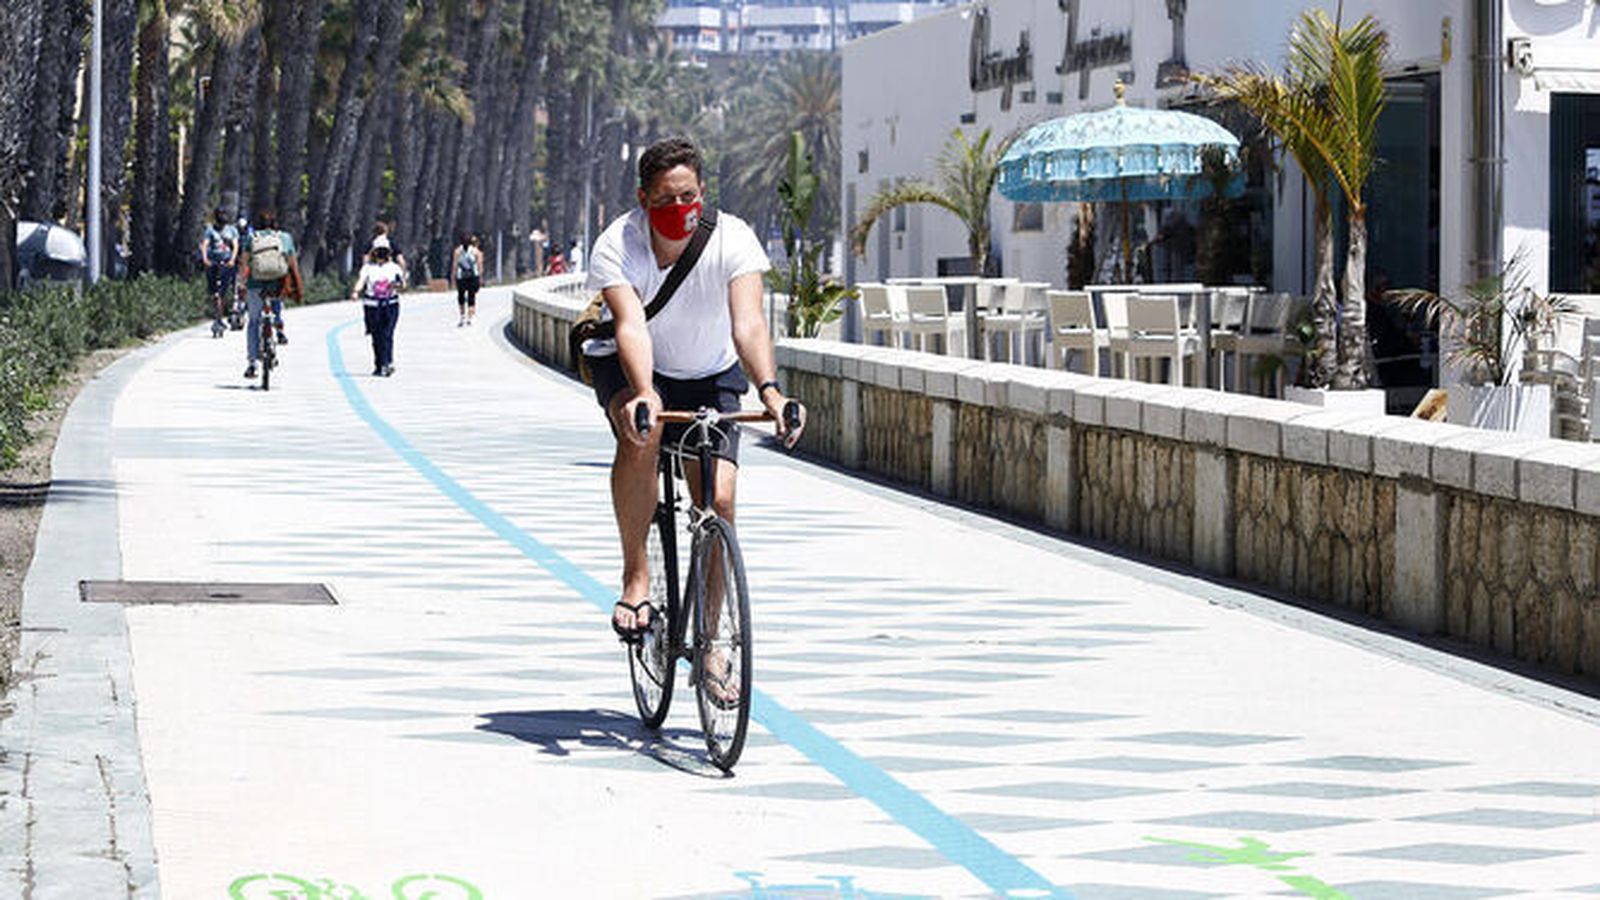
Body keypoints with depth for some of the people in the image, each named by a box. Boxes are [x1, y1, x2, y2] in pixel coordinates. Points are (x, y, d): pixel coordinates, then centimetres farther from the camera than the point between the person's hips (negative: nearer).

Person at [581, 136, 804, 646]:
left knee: (718, 499, -14)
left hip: (709, 376, 1)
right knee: (640, 432, -36)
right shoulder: (616, 246, -24)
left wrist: (769, 389, -54)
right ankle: (636, 578, -23)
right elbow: (631, 327, -39)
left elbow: (748, 324, -36)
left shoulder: (732, 241, -23)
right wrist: (644, 395, -57)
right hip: (629, 371, -1)